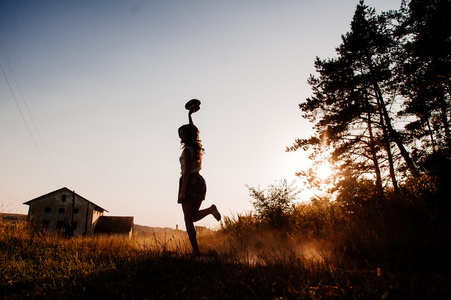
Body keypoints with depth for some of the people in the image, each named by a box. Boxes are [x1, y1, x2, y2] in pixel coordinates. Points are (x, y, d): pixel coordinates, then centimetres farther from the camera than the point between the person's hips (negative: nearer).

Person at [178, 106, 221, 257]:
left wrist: (183, 191, -19)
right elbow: (192, 131, 32)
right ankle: (210, 209, -13)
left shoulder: (187, 150, -9)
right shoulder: (197, 147, 14)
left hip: (190, 182, -8)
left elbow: (187, 171, -16)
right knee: (193, 217, 12)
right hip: (200, 181, 8)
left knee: (188, 219, -5)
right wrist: (190, 115, 42)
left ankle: (195, 249, -10)